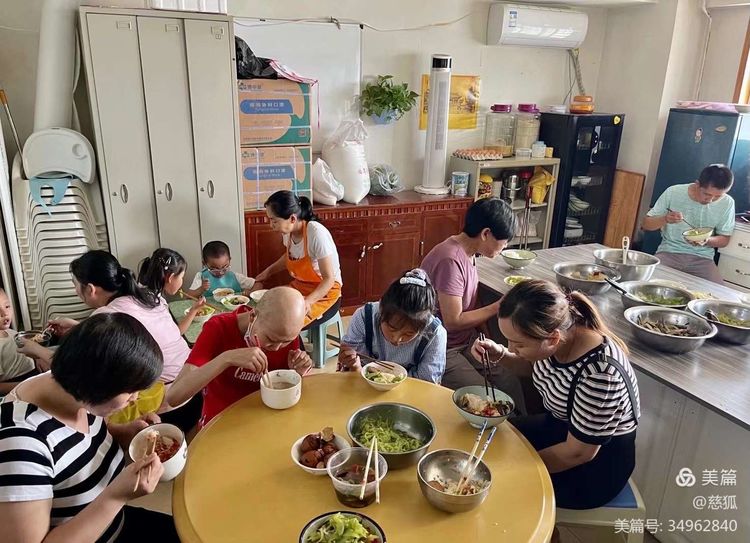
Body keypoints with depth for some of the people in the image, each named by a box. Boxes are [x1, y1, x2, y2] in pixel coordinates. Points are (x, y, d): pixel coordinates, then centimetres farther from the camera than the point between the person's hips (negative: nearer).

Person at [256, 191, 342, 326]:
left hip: (325, 291, -7)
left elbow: (329, 279, -21)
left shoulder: (316, 234, -25)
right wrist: (269, 271, 7)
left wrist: (307, 301, -33)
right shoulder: (288, 230, -4)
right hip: (299, 286, 7)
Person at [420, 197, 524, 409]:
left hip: (468, 341, 8)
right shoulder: (451, 260, -25)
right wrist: (498, 307, -16)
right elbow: (453, 321, -23)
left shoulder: (467, 253, 4)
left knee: (510, 382, -7)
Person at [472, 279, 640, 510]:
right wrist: (500, 355, -10)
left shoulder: (599, 373, -36)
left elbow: (578, 453, -23)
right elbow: (535, 365, 9)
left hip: (598, 460, -7)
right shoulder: (554, 336, -16)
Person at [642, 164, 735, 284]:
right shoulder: (673, 193, -9)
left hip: (702, 258, 1)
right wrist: (665, 219, -24)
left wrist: (707, 241, -17)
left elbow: (724, 240, 6)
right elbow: (646, 224, -3)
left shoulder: (727, 203, -5)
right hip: (670, 252, -1)